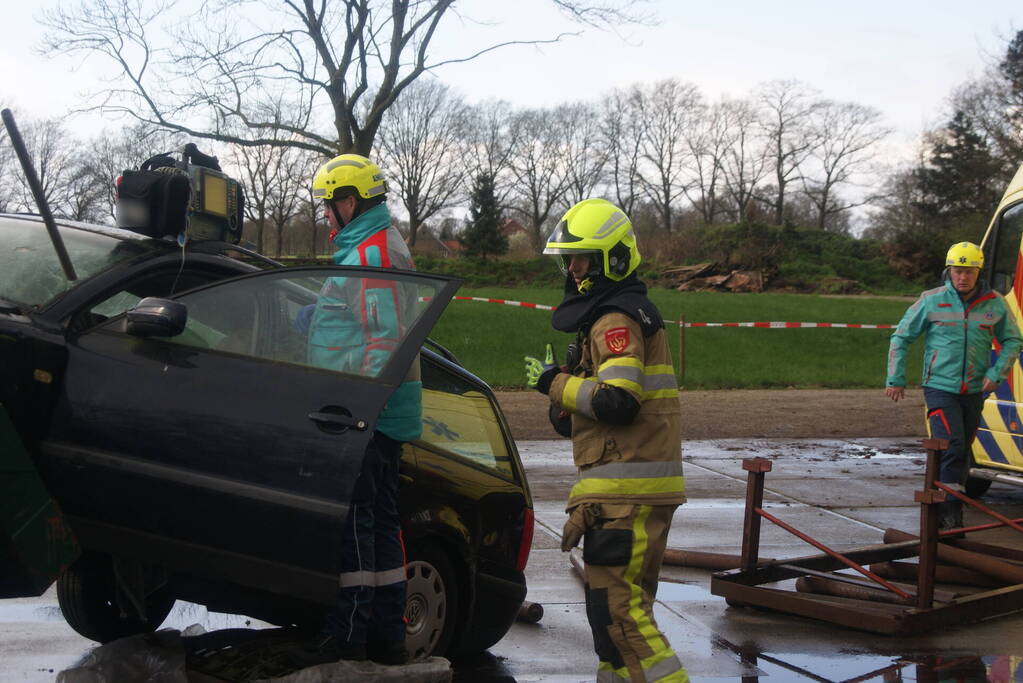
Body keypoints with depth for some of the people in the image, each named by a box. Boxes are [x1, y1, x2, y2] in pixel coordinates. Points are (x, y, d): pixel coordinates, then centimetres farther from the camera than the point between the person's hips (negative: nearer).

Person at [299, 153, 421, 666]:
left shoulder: (372, 254, -13)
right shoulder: (375, 247, 21)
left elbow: (387, 338, -21)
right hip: (375, 412, 11)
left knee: (353, 517, -9)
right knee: (379, 520, 12)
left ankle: (348, 633, -6)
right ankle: (387, 634, 18)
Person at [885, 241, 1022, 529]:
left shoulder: (995, 304, 1)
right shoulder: (931, 300, -4)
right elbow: (900, 338, 4)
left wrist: (996, 373, -4)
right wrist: (895, 379, 1)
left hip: (974, 392, 4)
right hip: (940, 387, -3)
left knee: (962, 452, 10)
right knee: (952, 447, -17)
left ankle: (947, 512, 21)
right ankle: (950, 513, -15)